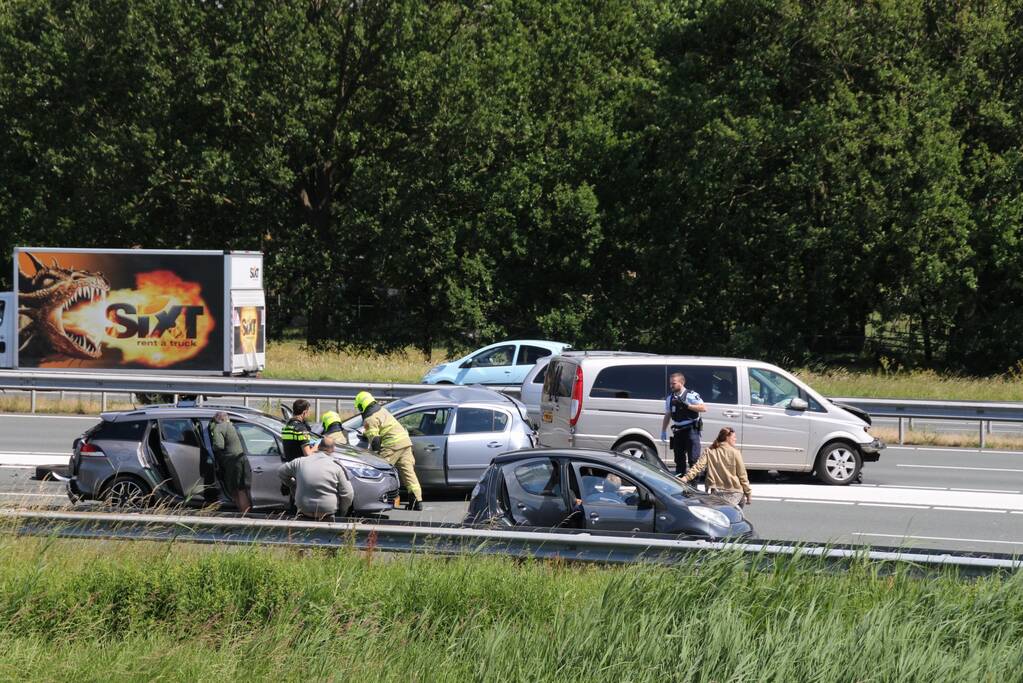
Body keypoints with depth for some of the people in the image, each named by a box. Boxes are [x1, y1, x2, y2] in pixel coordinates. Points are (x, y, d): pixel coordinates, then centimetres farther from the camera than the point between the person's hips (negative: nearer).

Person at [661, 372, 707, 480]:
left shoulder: (691, 395, -6)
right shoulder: (670, 398, 11)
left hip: (691, 430, -6)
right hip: (678, 431, 6)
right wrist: (663, 431, 14)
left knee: (693, 458, -8)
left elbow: (704, 408, -13)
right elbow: (667, 415, 18)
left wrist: (688, 406, -19)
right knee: (679, 459, 8)